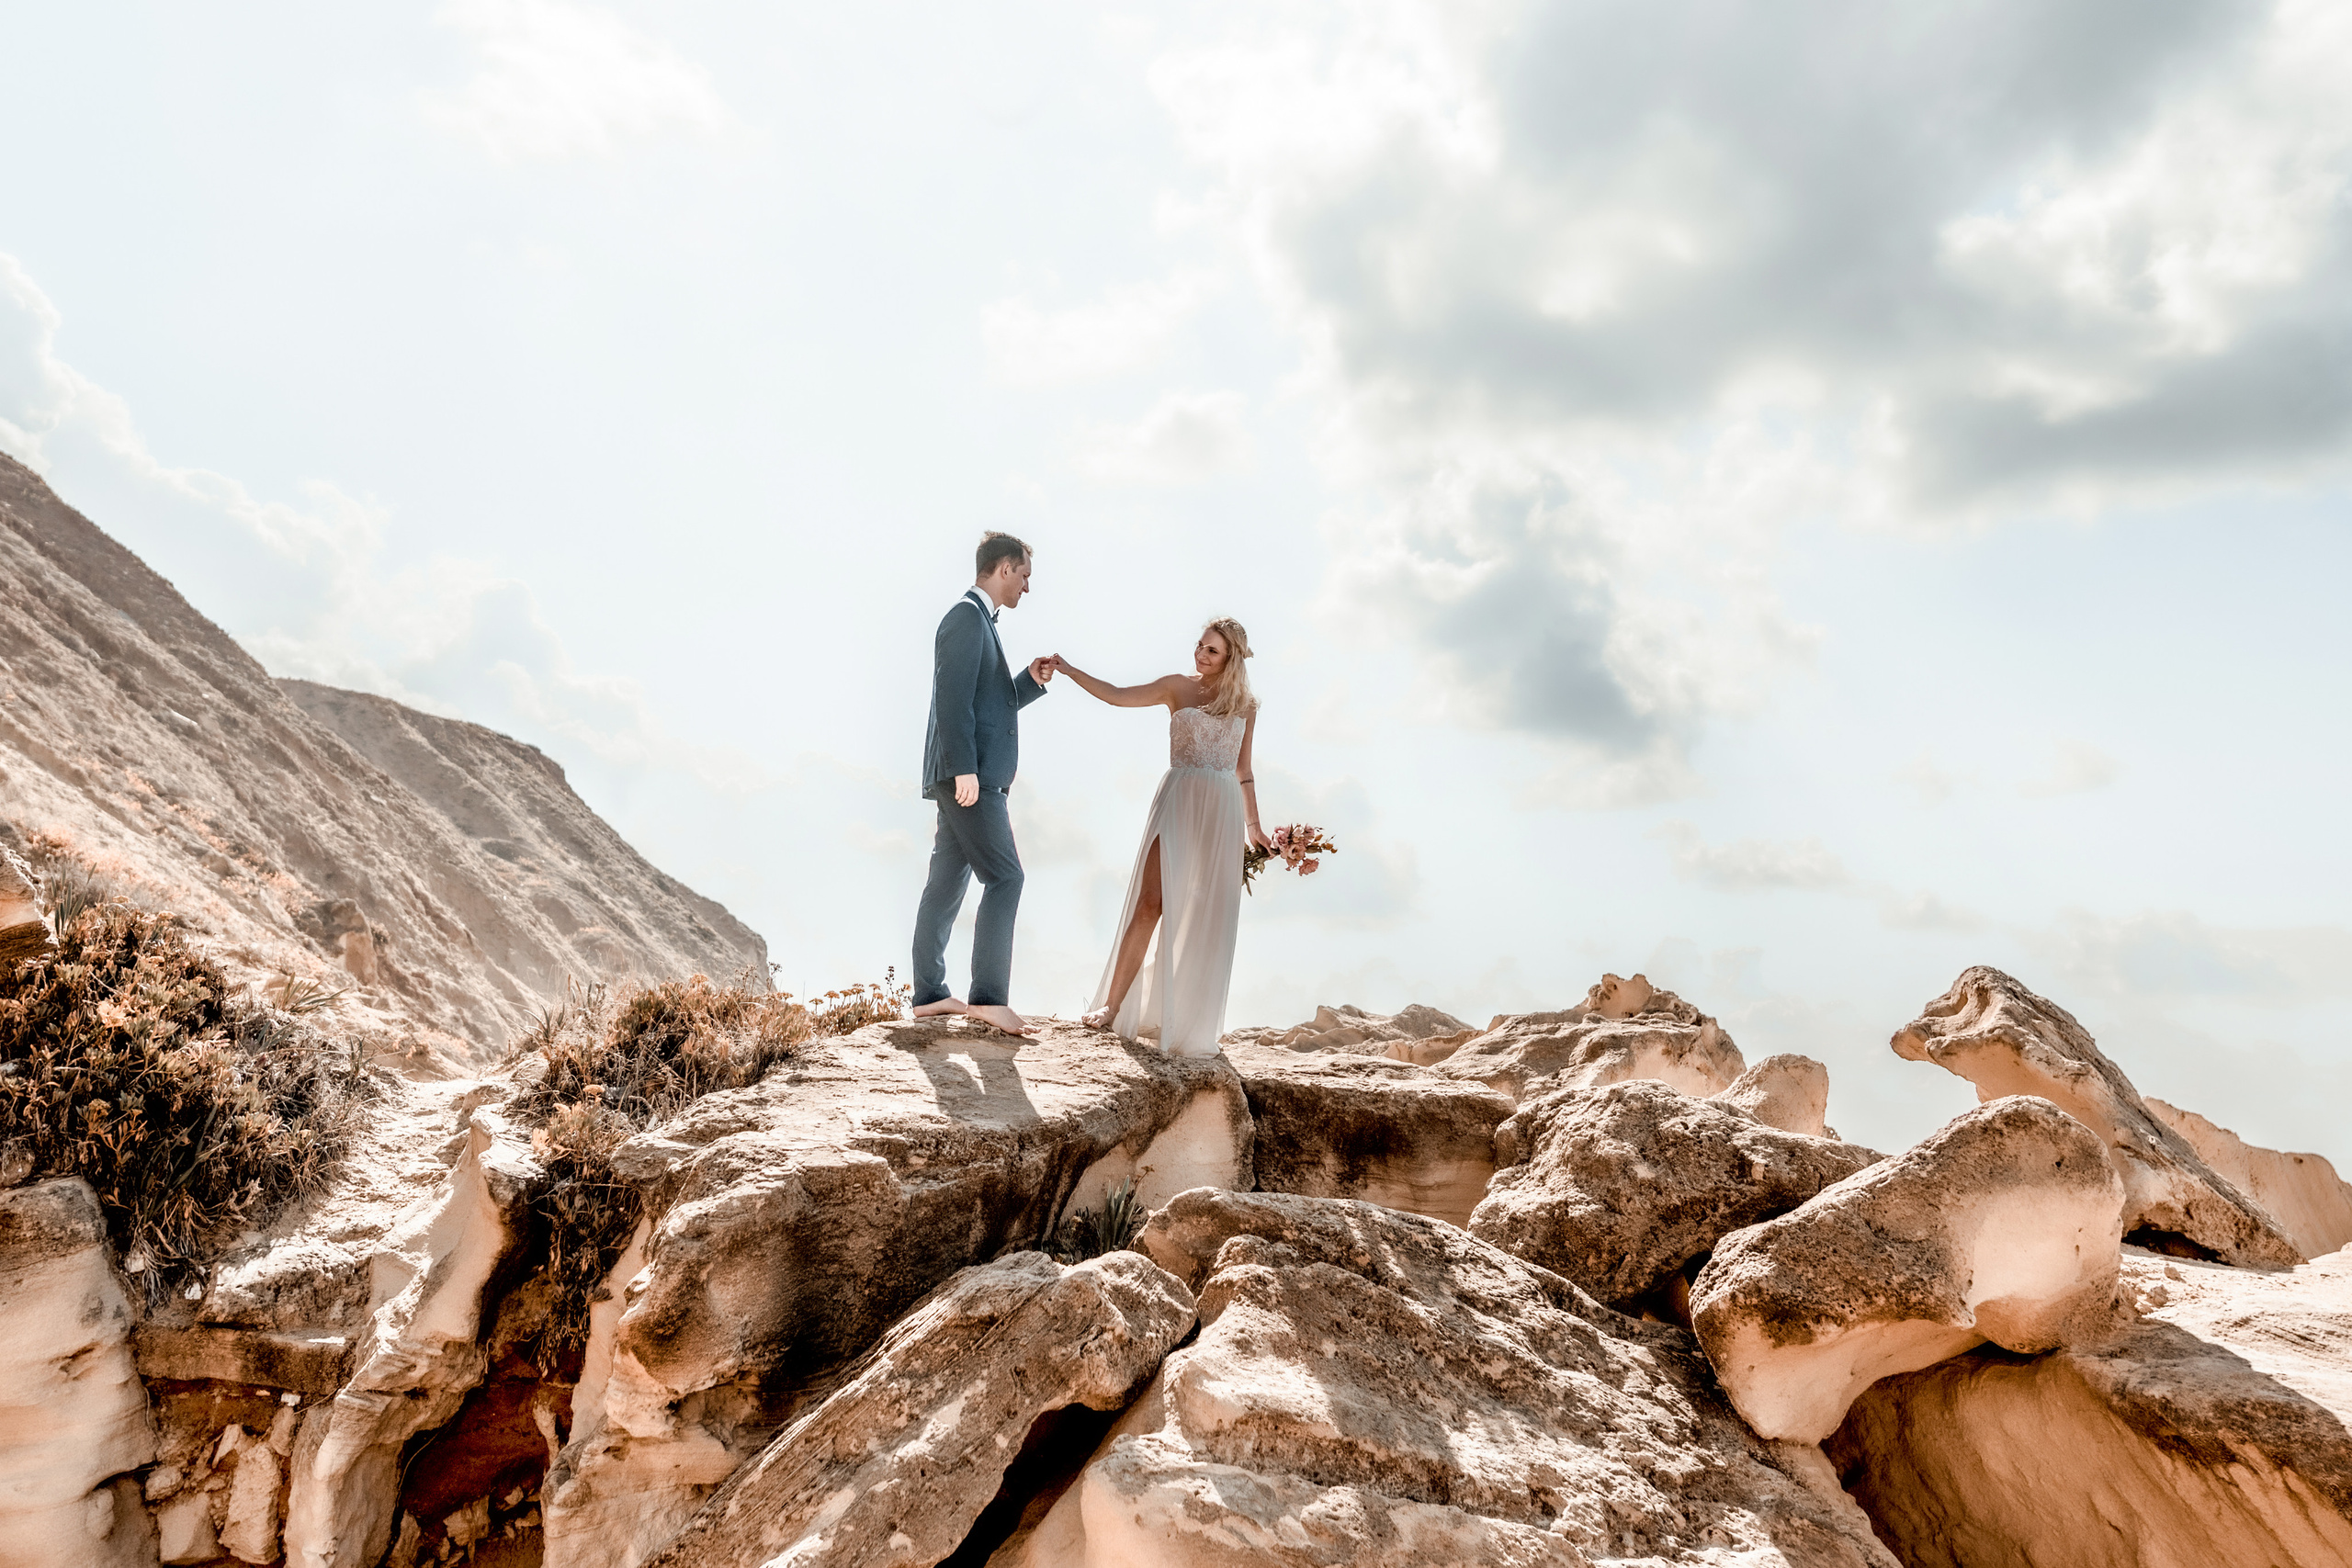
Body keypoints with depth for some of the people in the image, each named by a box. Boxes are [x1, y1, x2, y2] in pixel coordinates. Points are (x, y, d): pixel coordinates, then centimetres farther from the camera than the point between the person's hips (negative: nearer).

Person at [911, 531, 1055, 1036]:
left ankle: (929, 995, 14)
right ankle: (989, 996, -11)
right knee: (1005, 877, -11)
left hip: (972, 778, 10)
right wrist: (965, 768, -24)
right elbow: (954, 698, -18)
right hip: (967, 776, -10)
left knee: (947, 883, 10)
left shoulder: (979, 621, 24)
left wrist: (1031, 681, 13)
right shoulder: (967, 615, -8)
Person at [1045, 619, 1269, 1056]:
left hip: (1222, 811, 2)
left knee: (1208, 915, 1)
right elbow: (1117, 695, -2)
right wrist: (1069, 670, -11)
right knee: (1151, 902, -10)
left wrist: (1253, 827, 15)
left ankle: (1190, 1018, 10)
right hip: (1178, 802, -2)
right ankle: (1112, 1005, -6)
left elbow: (1243, 771, 16)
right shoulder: (1178, 687, 7)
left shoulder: (1245, 705, 12)